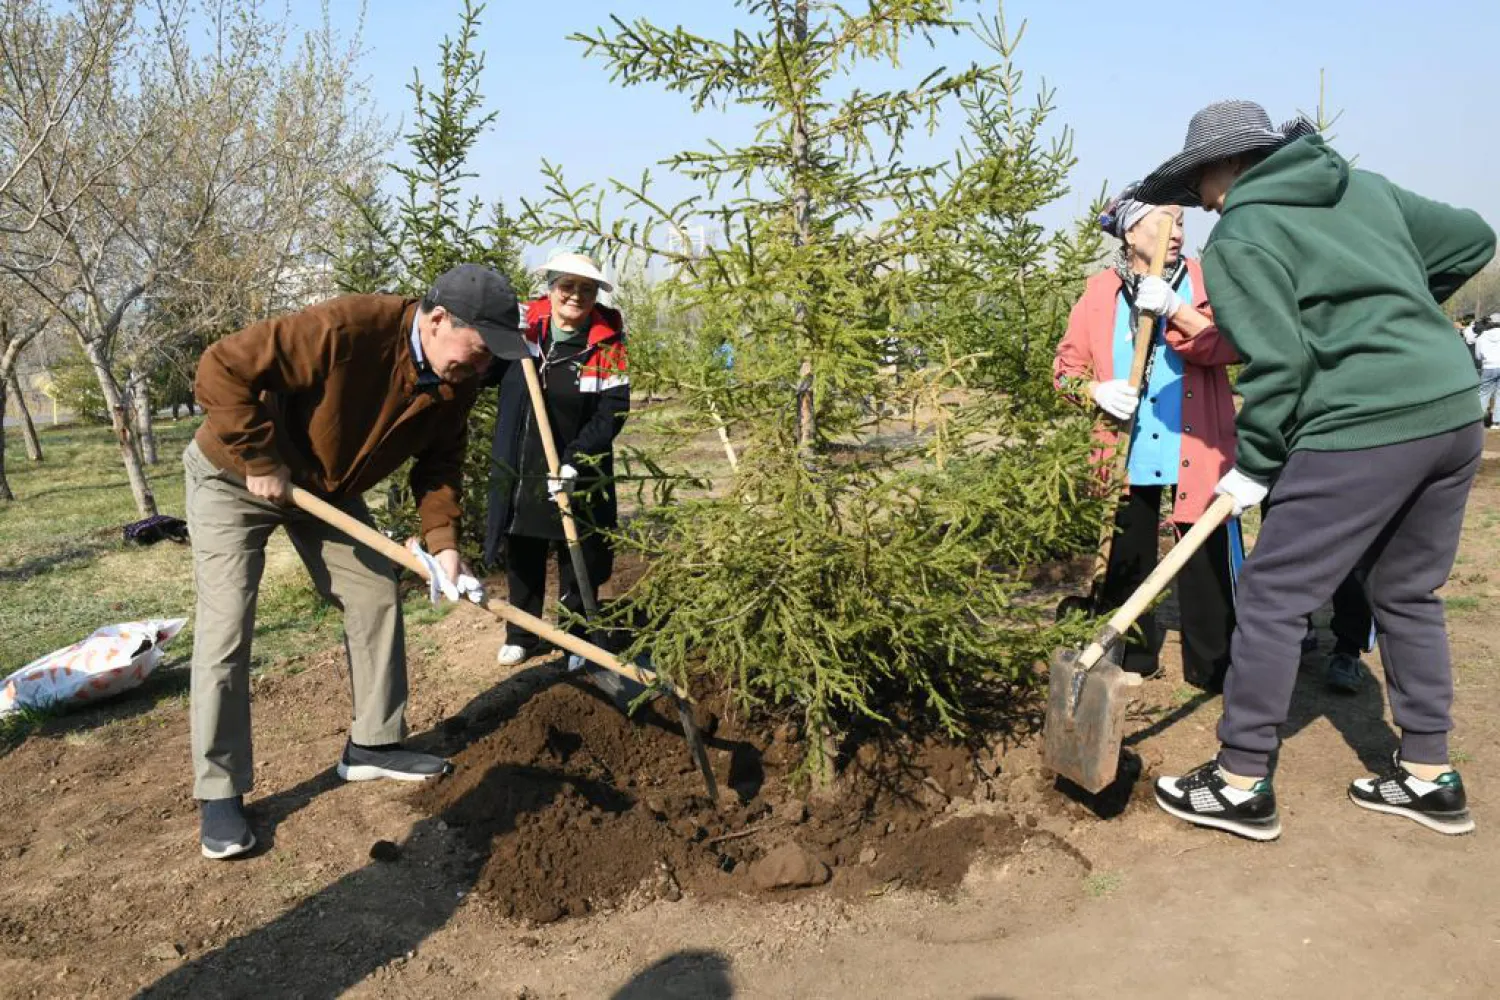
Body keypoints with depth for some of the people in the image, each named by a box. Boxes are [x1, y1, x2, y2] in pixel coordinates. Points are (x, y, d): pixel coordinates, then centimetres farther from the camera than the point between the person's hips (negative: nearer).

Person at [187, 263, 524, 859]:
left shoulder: (455, 382, -13)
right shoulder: (344, 330, -37)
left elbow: (439, 463, -3)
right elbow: (222, 370, -34)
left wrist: (442, 541, -16)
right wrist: (262, 462, -29)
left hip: (327, 488, 7)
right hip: (235, 476, -7)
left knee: (377, 598, 4)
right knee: (225, 629, -9)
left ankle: (373, 745, 19)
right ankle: (220, 794, 2)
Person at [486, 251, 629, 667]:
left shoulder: (606, 343, -9)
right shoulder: (521, 327, -2)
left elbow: (612, 411, -13)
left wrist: (573, 464, -21)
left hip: (577, 477, -2)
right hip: (520, 471, 3)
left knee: (578, 562, 8)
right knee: (522, 557, 15)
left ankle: (577, 638, 26)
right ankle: (521, 635, 32)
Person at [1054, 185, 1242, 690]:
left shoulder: (1203, 281, 2)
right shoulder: (1101, 291, 5)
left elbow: (1226, 345, -15)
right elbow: (1067, 363, 6)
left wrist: (1174, 310, -27)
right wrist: (1096, 391, -13)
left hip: (1196, 450, -2)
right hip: (1126, 453, 2)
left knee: (1209, 560, 1)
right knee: (1125, 559, 12)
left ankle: (1213, 665, 16)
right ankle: (1130, 657, 28)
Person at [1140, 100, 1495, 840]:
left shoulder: (1240, 236, -5)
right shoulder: (1364, 187, 16)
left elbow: (1279, 361, -12)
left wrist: (1253, 466, -3)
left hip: (1361, 431, -8)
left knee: (1272, 599, 2)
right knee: (1408, 596, 19)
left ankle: (1241, 784, 9)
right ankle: (1429, 777, 28)